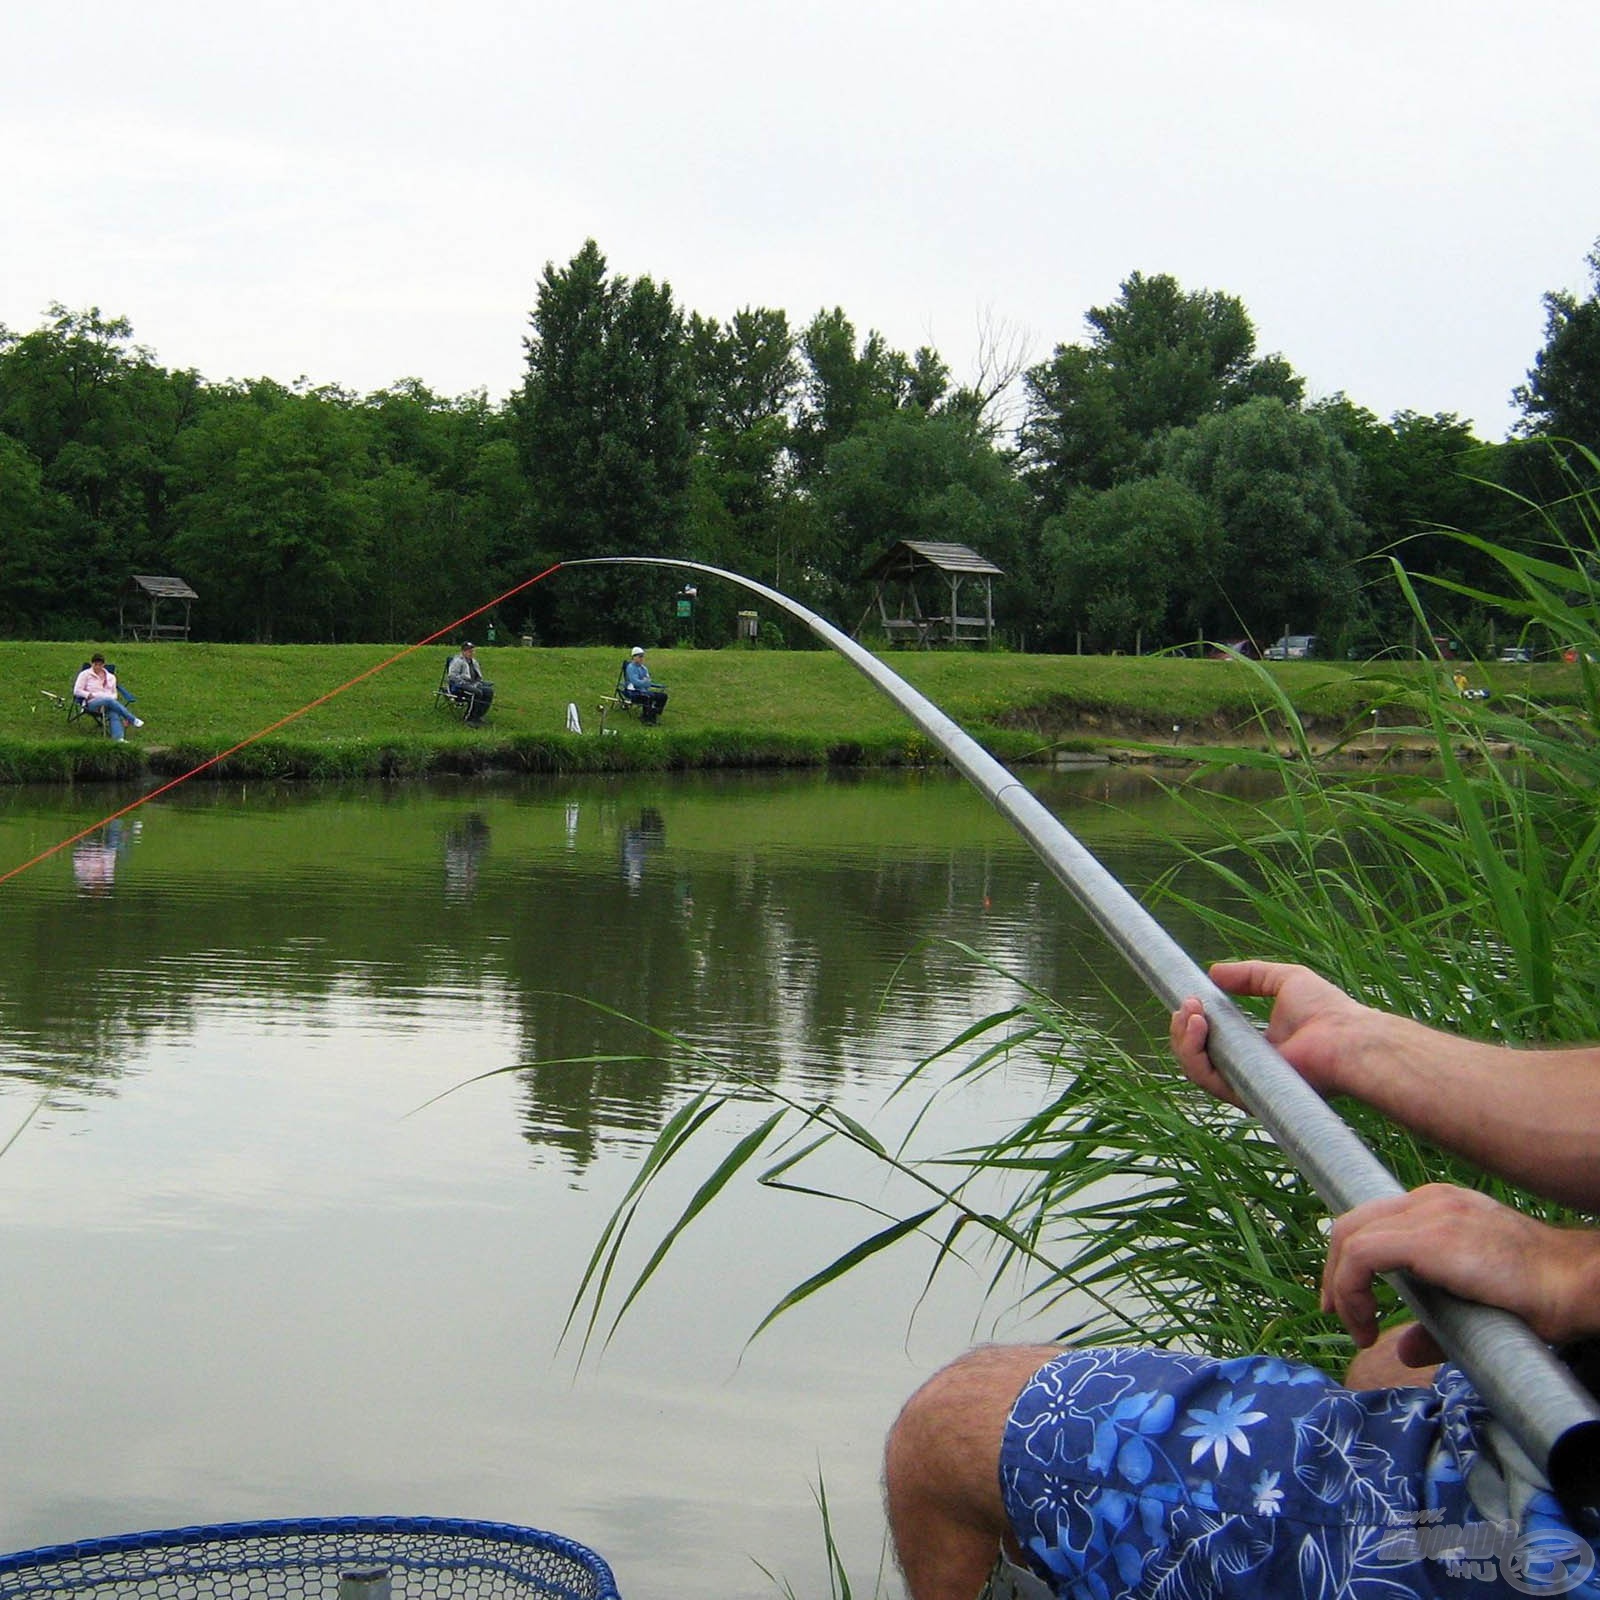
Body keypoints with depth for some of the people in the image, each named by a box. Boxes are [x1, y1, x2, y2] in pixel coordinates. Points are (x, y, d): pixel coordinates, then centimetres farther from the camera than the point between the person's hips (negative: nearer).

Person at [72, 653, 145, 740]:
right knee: (110, 701, -38)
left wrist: (115, 697, 3)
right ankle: (133, 720, -36)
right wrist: (89, 695, -9)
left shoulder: (111, 677, 24)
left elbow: (114, 694, 28)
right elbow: (77, 691, 7)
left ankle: (119, 738, -59)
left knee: (114, 714, -36)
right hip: (92, 703, -3)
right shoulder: (85, 674, 14)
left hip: (109, 702, 3)